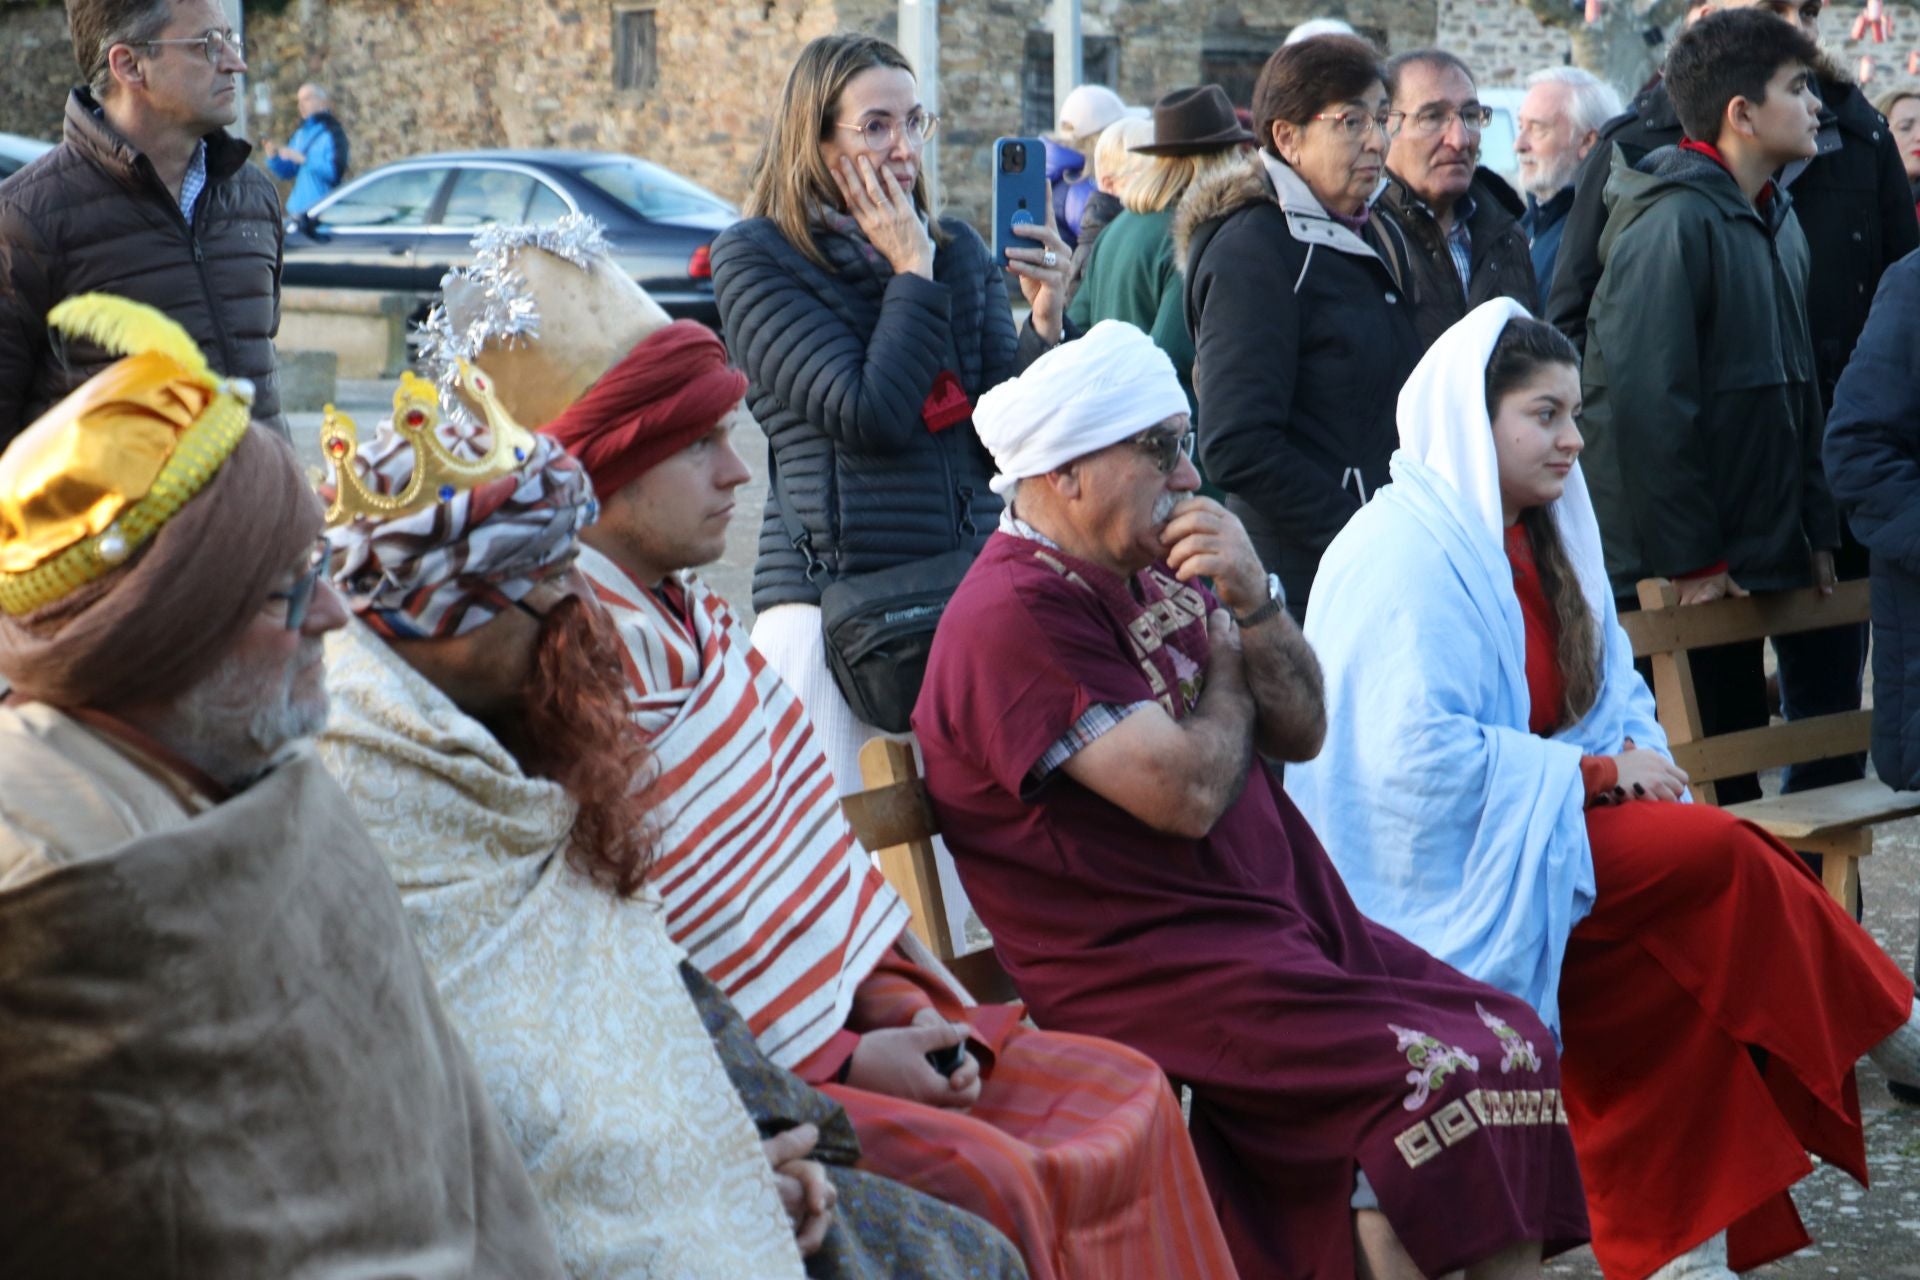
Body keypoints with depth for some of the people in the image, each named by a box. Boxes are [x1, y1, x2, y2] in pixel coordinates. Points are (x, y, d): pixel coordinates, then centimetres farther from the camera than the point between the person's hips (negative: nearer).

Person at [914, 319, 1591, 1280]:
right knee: (1435, 1079, -22)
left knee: (1513, 1045, -3)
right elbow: (1187, 795, -21)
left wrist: (1253, 603, -6)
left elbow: (1301, 731, 13)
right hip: (1156, 974, -9)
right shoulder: (1013, 617, -16)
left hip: (1287, 917, 9)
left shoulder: (1154, 570, 14)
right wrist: (1226, 663, 0)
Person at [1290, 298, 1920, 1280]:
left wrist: (1633, 757, -7)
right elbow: (1416, 755, -24)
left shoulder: (1536, 537, 12)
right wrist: (1593, 775, -19)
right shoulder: (1409, 551, -15)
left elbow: (1611, 693, 17)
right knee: (1721, 859, -21)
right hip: (1445, 876, -9)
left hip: (1531, 832, 9)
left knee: (1691, 955, -16)